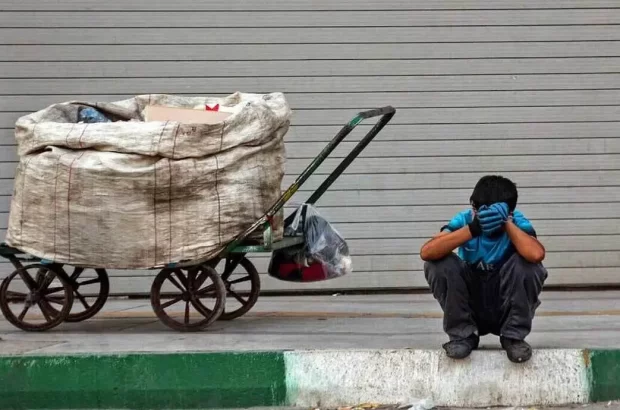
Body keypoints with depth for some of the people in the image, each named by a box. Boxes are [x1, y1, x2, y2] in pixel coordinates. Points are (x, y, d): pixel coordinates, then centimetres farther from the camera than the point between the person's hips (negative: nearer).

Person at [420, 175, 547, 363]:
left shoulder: (516, 221, -14)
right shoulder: (465, 219, -12)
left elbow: (536, 254, -37)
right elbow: (426, 252, -30)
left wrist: (506, 223, -32)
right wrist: (472, 229, -37)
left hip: (507, 309, -1)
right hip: (470, 308, 1)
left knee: (527, 264, -27)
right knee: (438, 264, -23)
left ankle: (513, 336, -9)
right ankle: (463, 335, -7)